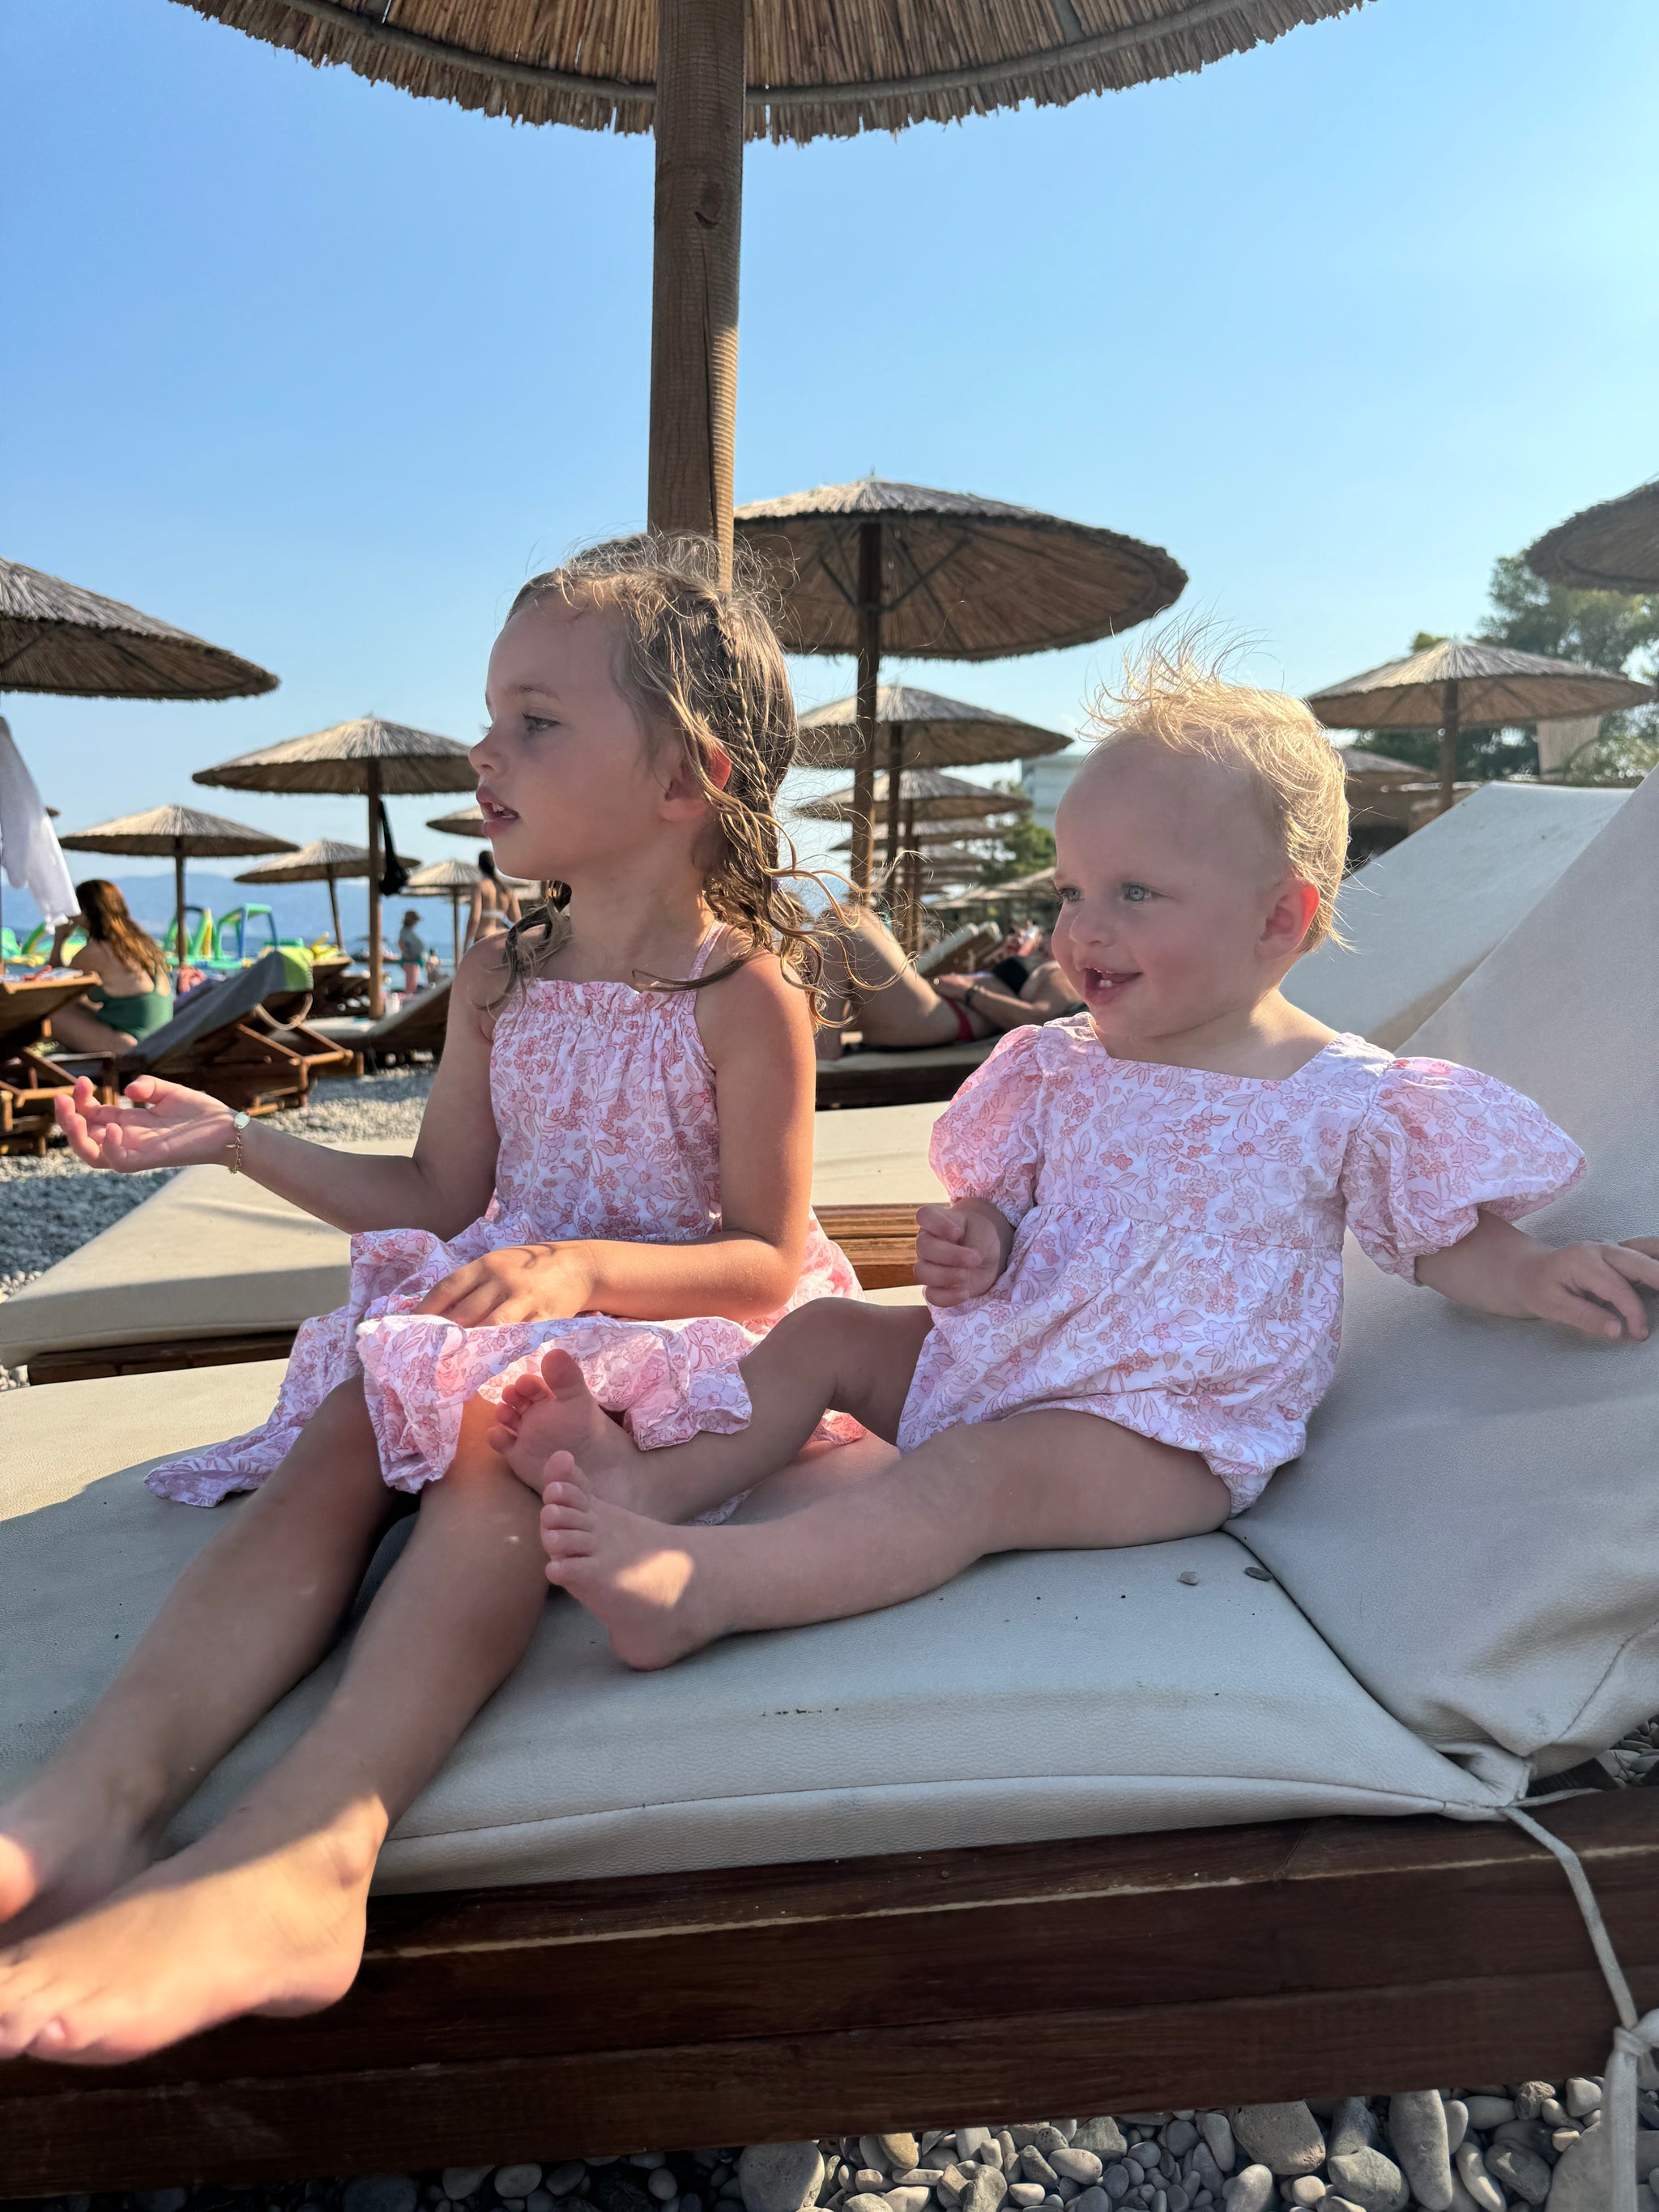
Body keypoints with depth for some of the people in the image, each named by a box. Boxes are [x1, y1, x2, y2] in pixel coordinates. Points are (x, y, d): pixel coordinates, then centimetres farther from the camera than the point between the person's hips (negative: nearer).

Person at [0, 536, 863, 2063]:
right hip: (494, 1312, 6)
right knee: (341, 1437, -23)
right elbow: (443, 1201, 15)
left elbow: (767, 1260, -11)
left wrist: (582, 1266, -28)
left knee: (506, 1428, -35)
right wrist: (233, 1139, 8)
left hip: (670, 1331, -6)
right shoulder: (498, 982, 11)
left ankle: (307, 1850, -49)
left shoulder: (748, 995, -8)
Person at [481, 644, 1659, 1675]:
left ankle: (695, 1588, -45)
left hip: (1165, 1436, -6)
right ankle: (651, 1480, -17)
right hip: (1009, 1360, 7)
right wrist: (977, 1244, -9)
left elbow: (1450, 1237, 2)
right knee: (823, 1331, -2)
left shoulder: (1349, 1100, -7)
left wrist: (1537, 1274, -19)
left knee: (982, 1471, -32)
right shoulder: (1060, 1068, 6)